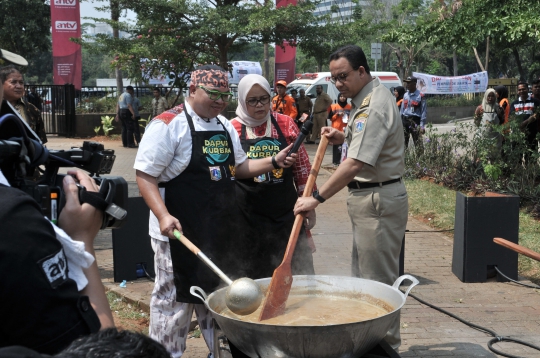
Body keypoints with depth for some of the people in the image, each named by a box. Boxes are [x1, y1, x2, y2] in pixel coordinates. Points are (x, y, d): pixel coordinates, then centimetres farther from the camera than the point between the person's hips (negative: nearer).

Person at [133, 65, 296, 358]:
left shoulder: (225, 127, 11)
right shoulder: (168, 125, -12)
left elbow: (240, 168, 21)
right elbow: (145, 175, -15)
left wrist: (274, 161, 5)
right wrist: (163, 216, -26)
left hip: (222, 232, 7)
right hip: (181, 232, -7)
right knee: (175, 300, 3)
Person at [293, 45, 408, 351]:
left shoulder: (373, 107, -20)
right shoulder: (370, 96, 12)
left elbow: (356, 164, -28)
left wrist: (317, 198, -26)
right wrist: (344, 138, 9)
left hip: (378, 199, -11)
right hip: (370, 196, 11)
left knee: (378, 279, -2)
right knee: (364, 273, 17)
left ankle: (387, 345, 10)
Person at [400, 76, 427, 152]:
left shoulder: (420, 96, -5)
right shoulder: (405, 95, 14)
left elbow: (424, 111, -6)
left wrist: (422, 126, -12)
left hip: (415, 121, -6)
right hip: (405, 120, 6)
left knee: (418, 143, -9)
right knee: (403, 141, 10)